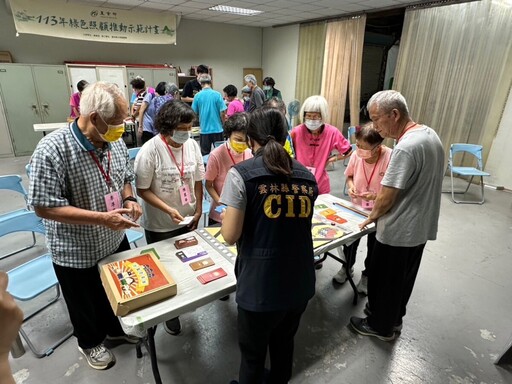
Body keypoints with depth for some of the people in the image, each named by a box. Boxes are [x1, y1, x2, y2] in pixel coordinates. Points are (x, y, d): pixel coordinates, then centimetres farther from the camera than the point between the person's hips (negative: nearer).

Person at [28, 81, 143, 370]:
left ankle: (116, 329, 56)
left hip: (116, 241, 6)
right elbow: (44, 206, -24)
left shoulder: (116, 142, -7)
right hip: (77, 252, -5)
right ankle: (90, 342, 51)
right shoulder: (52, 150, -26)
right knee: (87, 304, 21)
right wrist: (102, 218, -31)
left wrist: (129, 199, -13)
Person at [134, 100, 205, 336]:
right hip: (160, 225, -4)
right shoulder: (150, 150, -21)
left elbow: (198, 180, 3)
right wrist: (168, 210, -25)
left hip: (188, 219, 4)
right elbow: (142, 190, -16)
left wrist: (198, 210, 2)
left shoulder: (192, 145, -7)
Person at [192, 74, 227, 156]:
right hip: (217, 128, -1)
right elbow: (222, 112, -8)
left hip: (204, 129, 1)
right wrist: (223, 124, 8)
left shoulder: (197, 96, -4)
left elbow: (194, 112, 3)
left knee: (205, 154, 10)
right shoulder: (217, 94, -8)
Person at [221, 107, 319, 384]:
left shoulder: (241, 173, -14)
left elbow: (230, 235, -15)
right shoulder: (307, 176, 2)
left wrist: (228, 215, 5)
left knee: (253, 353, 21)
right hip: (300, 283, 5)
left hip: (260, 287, -5)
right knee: (284, 344, 29)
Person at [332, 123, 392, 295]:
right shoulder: (356, 154, -17)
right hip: (357, 207, 3)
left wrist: (376, 196, -32)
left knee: (373, 245, 17)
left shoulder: (391, 158, -28)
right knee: (350, 239, 18)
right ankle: (347, 267, 46)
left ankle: (367, 275, 43)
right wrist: (350, 185, -17)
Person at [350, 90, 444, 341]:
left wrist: (372, 216, -5)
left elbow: (387, 198, -24)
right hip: (420, 226, 9)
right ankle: (393, 318, 44)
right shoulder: (430, 135, 3)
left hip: (398, 231, -9)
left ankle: (381, 326, 32)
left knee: (385, 280, 12)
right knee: (403, 278, 24)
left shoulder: (406, 147, -28)